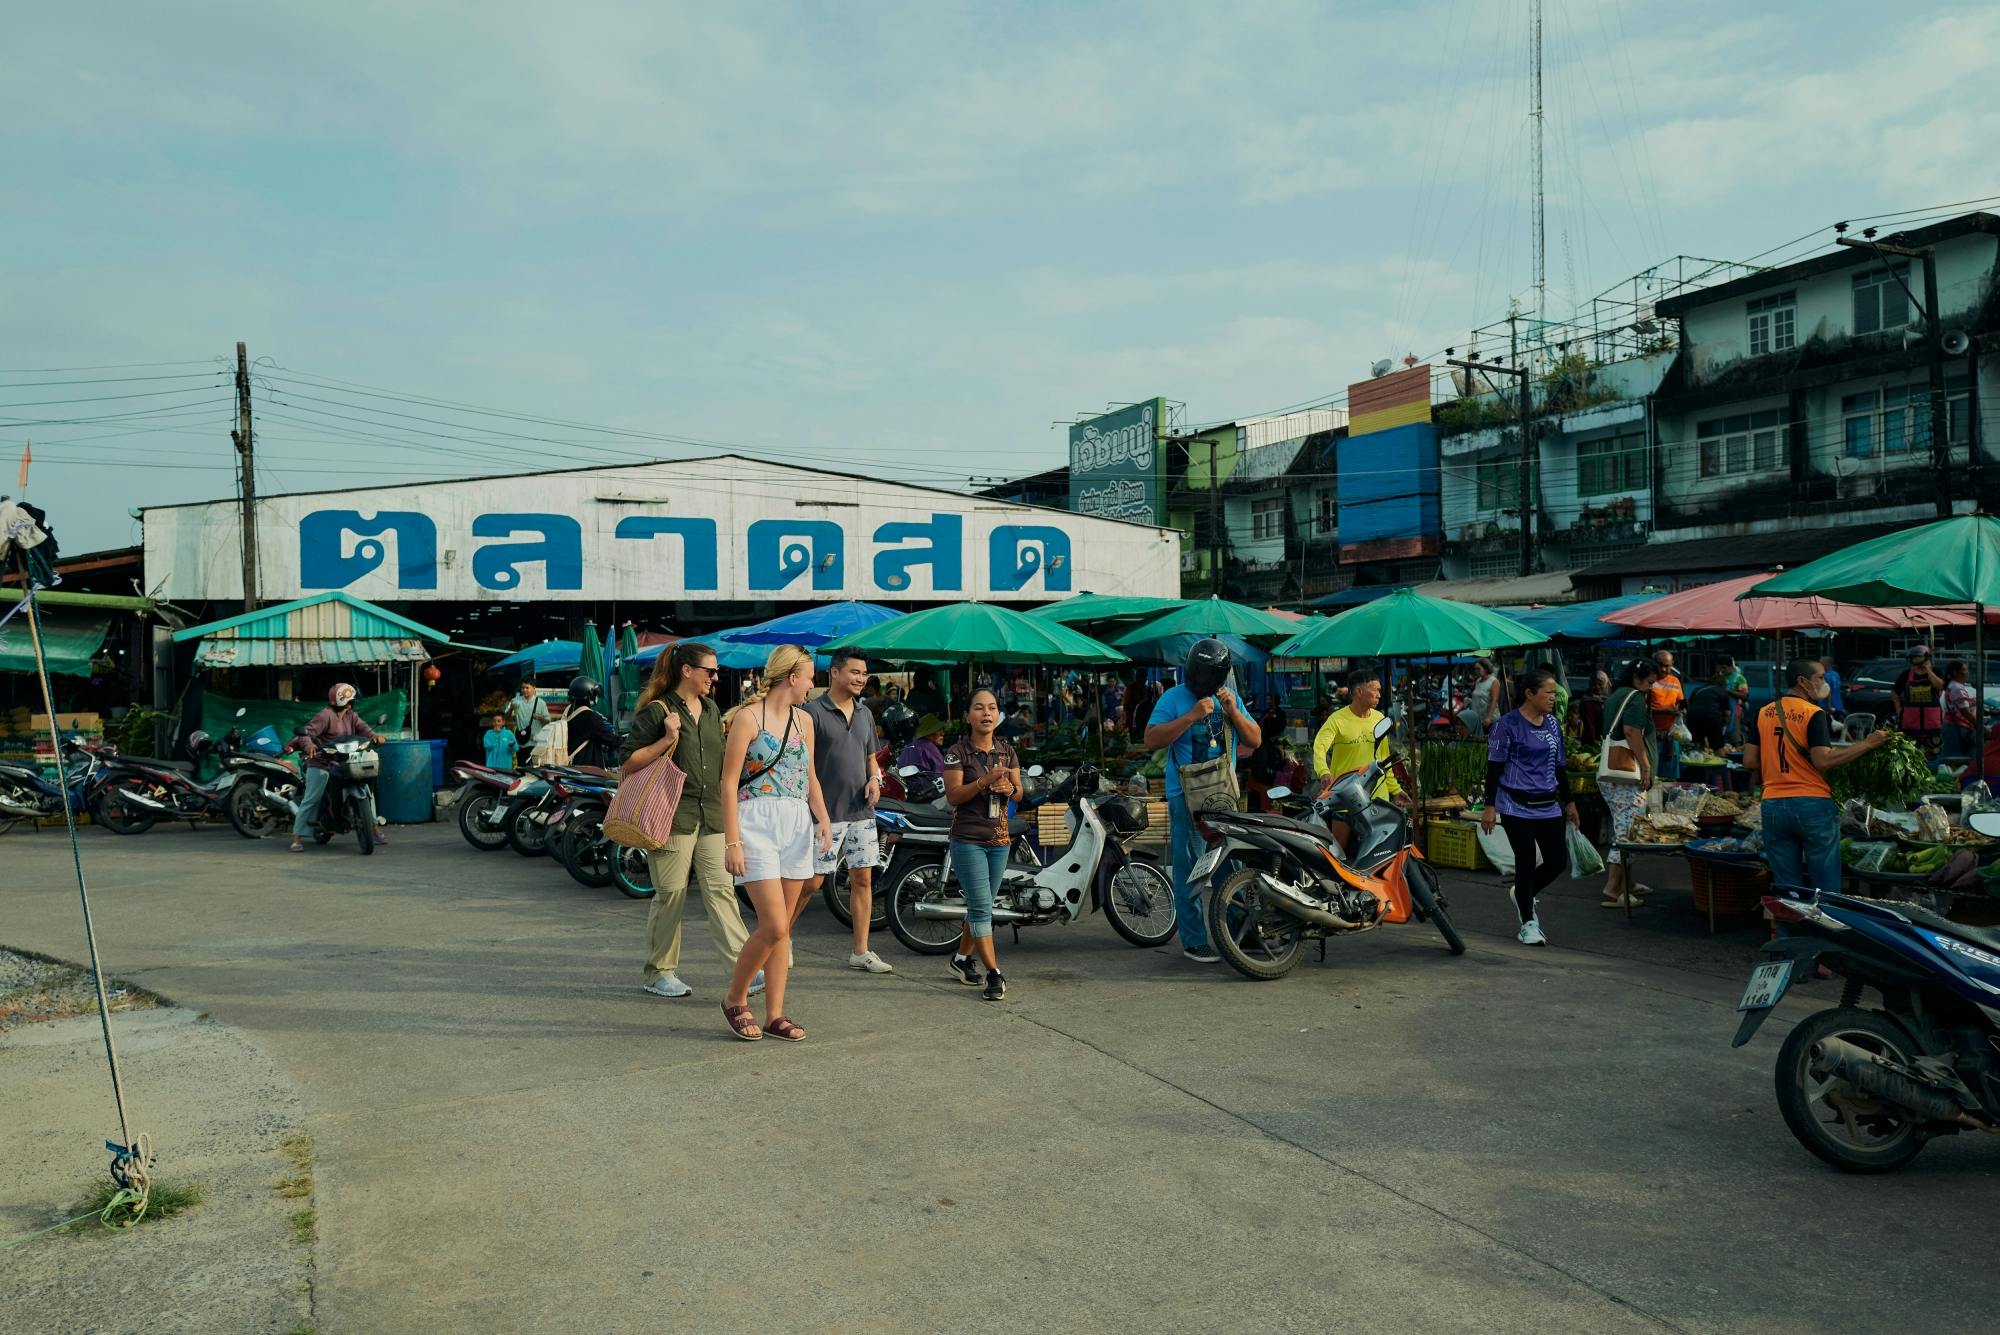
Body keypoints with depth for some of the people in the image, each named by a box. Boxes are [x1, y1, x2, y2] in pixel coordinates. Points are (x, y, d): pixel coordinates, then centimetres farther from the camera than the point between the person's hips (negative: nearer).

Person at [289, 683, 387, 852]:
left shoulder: (351, 715, 12)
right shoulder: (325, 715, -11)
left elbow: (362, 727, 1)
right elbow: (307, 732, -18)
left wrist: (374, 735, -21)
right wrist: (309, 745, -39)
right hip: (321, 763, -7)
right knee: (311, 799, -11)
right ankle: (296, 838, -8)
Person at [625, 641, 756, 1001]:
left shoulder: (711, 710, 16)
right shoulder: (657, 711, -5)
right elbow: (627, 763, -8)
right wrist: (667, 740, -17)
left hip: (710, 816, 6)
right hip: (673, 815, -6)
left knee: (720, 889, 0)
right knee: (671, 894, 0)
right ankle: (658, 972, 15)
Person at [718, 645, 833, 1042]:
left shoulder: (804, 720, 13)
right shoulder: (748, 717, -7)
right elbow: (729, 782, -9)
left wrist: (823, 819, 3)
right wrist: (732, 842, -14)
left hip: (797, 826, 6)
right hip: (757, 823, -6)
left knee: (782, 927, 8)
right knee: (774, 926, -11)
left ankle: (775, 1015, 16)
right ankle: (735, 998, 11)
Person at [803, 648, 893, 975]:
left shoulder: (865, 713, 14)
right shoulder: (814, 712, -7)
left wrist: (875, 779, 2)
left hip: (861, 811, 6)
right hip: (826, 812, -6)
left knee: (863, 878, 7)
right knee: (812, 880, -4)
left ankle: (861, 952, 14)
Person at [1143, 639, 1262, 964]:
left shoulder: (1230, 698, 14)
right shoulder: (1174, 698, -2)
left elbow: (1255, 741, 10)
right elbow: (1152, 740, -14)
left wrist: (1233, 712, -6)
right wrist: (1192, 716, -19)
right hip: (1187, 795, -5)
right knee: (1190, 871, -3)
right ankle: (1193, 940, 3)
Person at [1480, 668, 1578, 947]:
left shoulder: (1553, 724, 11)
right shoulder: (1507, 724, -8)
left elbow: (1560, 766, 19)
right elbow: (1494, 767, -8)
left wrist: (1569, 802, 20)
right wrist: (1490, 806, -11)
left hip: (1548, 806, 6)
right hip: (1517, 806, -6)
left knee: (1558, 861, 3)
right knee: (1526, 863, -1)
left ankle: (1524, 894, 31)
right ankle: (1528, 923, 12)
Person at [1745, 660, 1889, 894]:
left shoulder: (1764, 713, 7)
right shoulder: (1813, 714, -8)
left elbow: (1750, 762, 5)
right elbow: (1822, 761, -18)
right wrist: (1867, 743, -12)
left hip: (1773, 805, 5)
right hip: (1813, 805, -4)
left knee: (1785, 887, 9)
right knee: (1825, 888, 6)